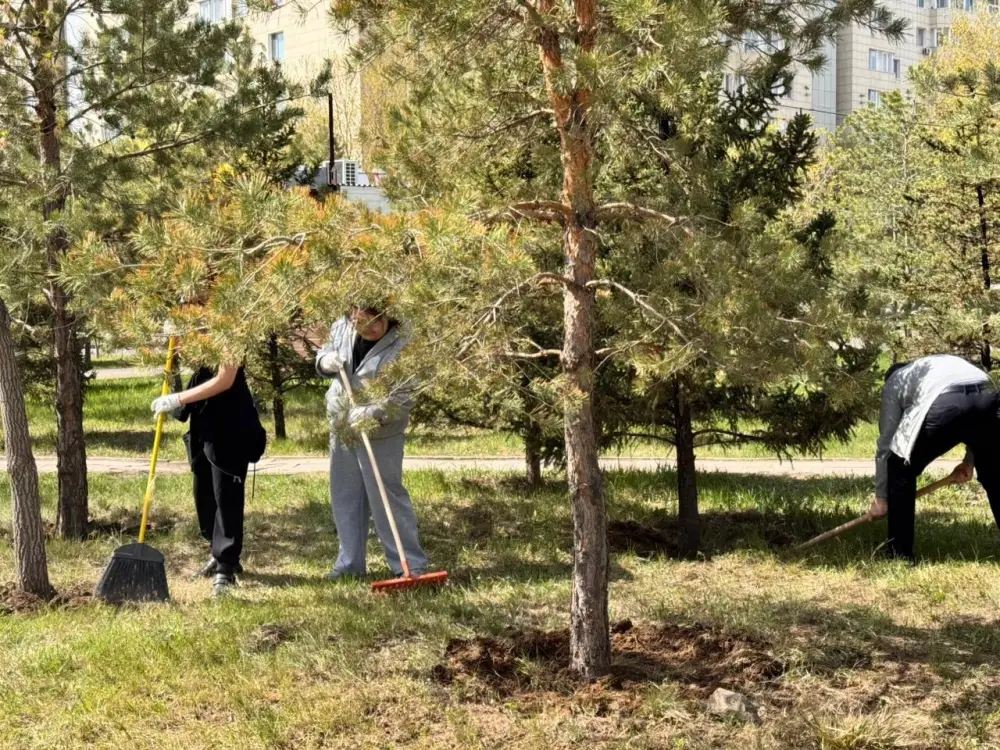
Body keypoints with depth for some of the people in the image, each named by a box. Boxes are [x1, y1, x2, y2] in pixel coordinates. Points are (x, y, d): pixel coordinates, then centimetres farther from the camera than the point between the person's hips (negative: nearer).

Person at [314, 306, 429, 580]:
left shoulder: (402, 345, -22)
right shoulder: (342, 329, -4)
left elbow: (402, 397, -26)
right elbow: (321, 359, 13)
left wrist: (372, 413, -40)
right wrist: (327, 362, -10)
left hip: (379, 433, -6)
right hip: (341, 429, 6)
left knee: (387, 498, -4)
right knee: (345, 497, 14)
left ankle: (411, 564, 4)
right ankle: (350, 562, 27)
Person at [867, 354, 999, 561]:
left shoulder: (895, 381, 33)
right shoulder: (947, 363, 46)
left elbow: (886, 443, 29)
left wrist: (880, 497, 32)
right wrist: (969, 460, 38)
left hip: (943, 405, -4)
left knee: (900, 470, 19)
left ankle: (900, 553, 19)